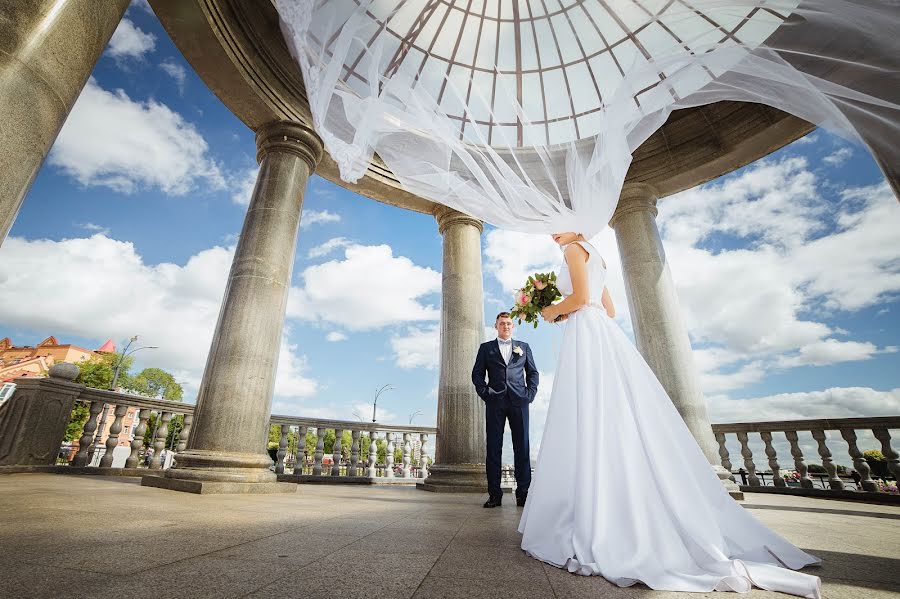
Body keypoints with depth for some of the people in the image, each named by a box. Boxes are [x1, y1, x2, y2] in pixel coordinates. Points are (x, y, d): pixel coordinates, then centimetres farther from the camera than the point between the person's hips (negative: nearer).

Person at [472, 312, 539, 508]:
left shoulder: (523, 347, 17)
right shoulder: (486, 348, 14)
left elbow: (533, 373, 15)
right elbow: (477, 373, 10)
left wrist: (530, 393, 2)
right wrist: (484, 393, -2)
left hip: (519, 401, 1)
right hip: (495, 402, 0)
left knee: (522, 447, 1)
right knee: (493, 447, 0)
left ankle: (523, 492, 8)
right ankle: (494, 494, 6)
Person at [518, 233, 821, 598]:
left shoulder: (575, 248, 1)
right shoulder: (593, 260, 29)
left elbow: (580, 298, -14)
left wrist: (554, 311, 4)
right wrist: (564, 312, 27)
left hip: (588, 336, -9)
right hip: (602, 334, 9)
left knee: (595, 430, -13)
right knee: (611, 431, 5)